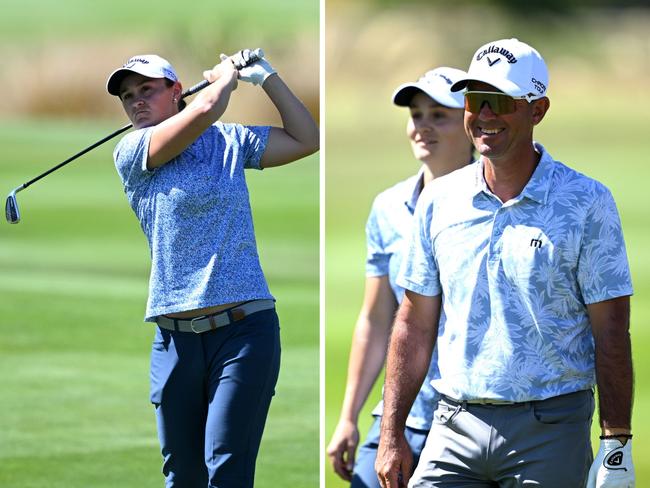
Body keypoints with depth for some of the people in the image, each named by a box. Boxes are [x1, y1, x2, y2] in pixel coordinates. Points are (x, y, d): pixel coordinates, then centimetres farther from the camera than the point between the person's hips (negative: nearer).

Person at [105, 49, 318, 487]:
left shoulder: (229, 141, 12)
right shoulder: (130, 154, 3)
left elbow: (306, 139, 14)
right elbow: (204, 109, -9)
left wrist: (266, 76, 10)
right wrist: (227, 72, 9)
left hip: (243, 331, -1)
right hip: (174, 337, 1)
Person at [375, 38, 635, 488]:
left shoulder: (586, 202, -2)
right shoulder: (439, 201, 9)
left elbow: (611, 331, -3)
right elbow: (415, 324, 12)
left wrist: (617, 443, -9)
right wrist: (391, 435, 6)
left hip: (550, 433, -3)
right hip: (456, 430, 3)